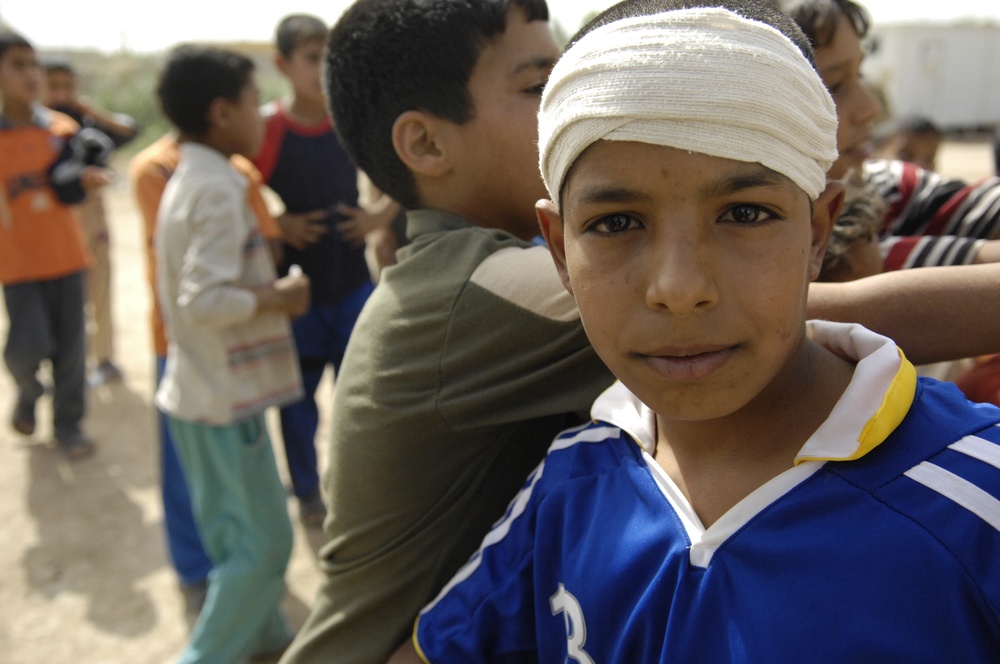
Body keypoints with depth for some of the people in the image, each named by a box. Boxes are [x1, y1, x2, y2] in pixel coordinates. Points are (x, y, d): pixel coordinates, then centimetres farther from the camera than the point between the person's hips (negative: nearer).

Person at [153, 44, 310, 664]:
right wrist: (277, 298, -14)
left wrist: (268, 280, 9)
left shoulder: (189, 179, 10)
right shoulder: (218, 189, -20)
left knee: (240, 536, 21)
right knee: (262, 543, 2)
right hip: (226, 394, -10)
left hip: (205, 386, 10)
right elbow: (207, 301, -28)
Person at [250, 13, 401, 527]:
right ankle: (307, 491, 31)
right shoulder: (265, 128, -9)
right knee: (299, 393, 11)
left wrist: (380, 218, -4)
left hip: (352, 279, 2)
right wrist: (279, 225, -16)